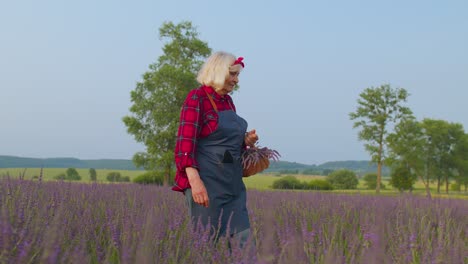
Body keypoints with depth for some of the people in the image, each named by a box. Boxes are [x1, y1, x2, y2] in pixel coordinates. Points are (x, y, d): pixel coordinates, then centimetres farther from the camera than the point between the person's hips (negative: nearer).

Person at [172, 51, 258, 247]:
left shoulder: (228, 101, 15)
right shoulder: (197, 98, -8)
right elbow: (185, 143, -16)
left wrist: (245, 141, 5)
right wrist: (195, 181, -27)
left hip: (233, 184, 8)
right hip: (207, 182, -8)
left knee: (242, 239, 4)